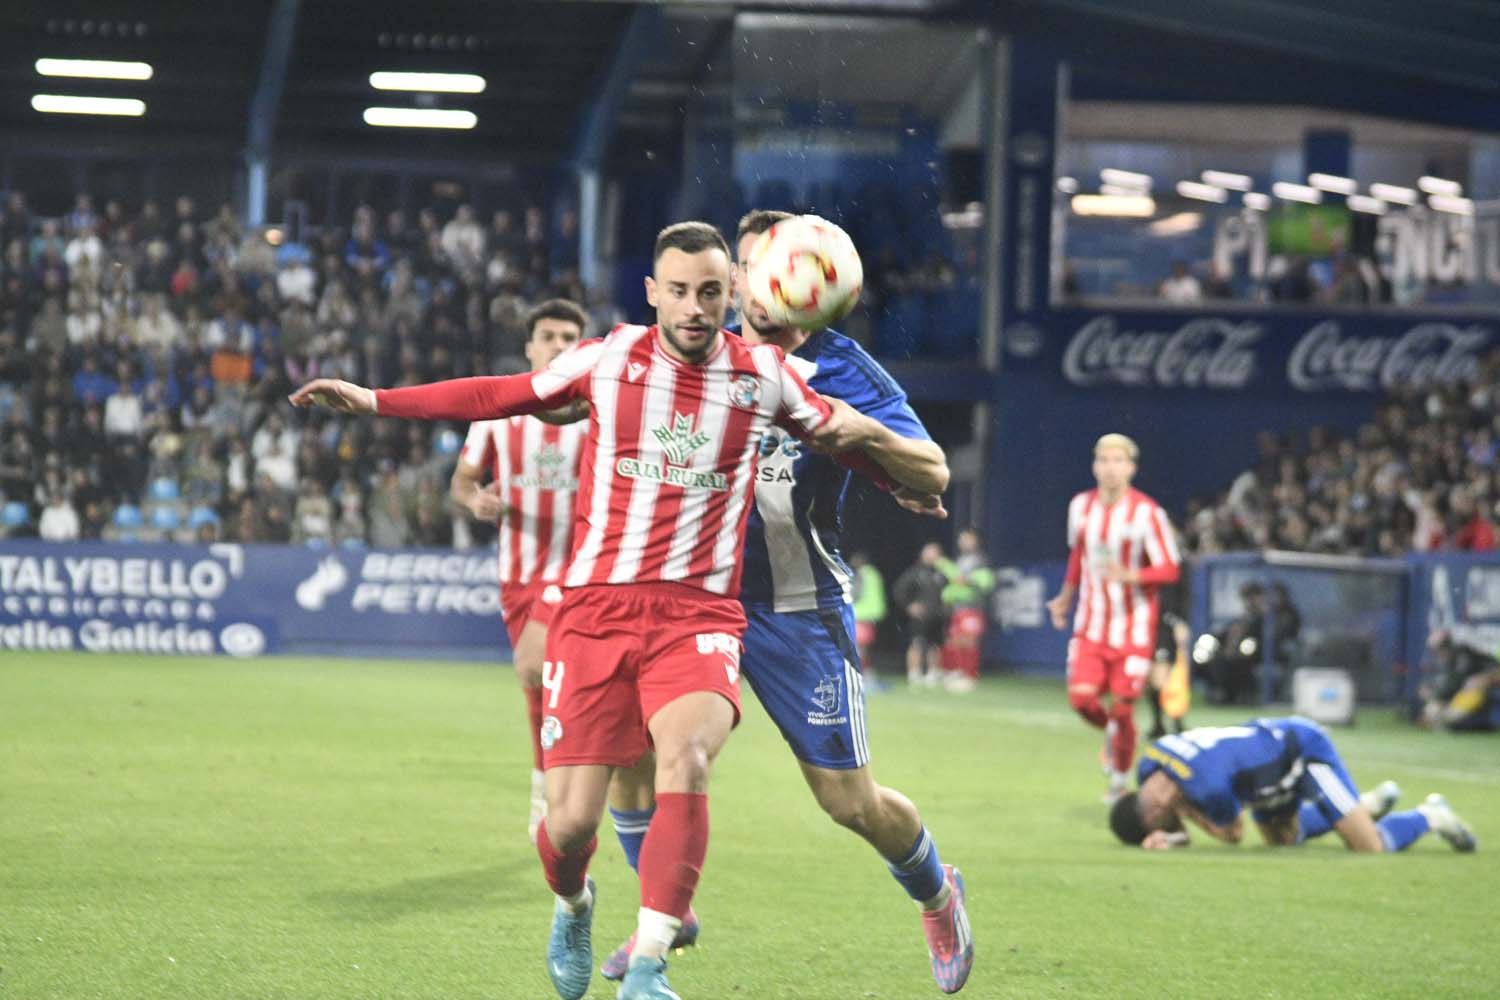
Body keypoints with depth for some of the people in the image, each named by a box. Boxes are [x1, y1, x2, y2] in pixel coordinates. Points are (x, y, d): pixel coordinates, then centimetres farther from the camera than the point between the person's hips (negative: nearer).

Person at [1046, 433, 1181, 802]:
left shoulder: (1147, 513, -13)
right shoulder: (1081, 506, 3)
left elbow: (1169, 570, -12)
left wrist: (1130, 576, -28)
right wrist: (1065, 598, 28)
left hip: (1133, 628, -4)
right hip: (1091, 623, 4)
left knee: (1122, 707, -2)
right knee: (1081, 697, -12)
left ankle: (1120, 778, 20)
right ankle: (1111, 730, 23)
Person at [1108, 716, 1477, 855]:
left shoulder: (1207, 785, -39)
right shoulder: (1150, 767, -15)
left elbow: (1233, 835, -19)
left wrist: (1185, 814, -25)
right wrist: (1174, 835, -21)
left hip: (1306, 749, -9)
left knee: (1370, 847, -11)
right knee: (1281, 838, 28)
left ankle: (1430, 816, 16)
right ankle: (1368, 804, 38)